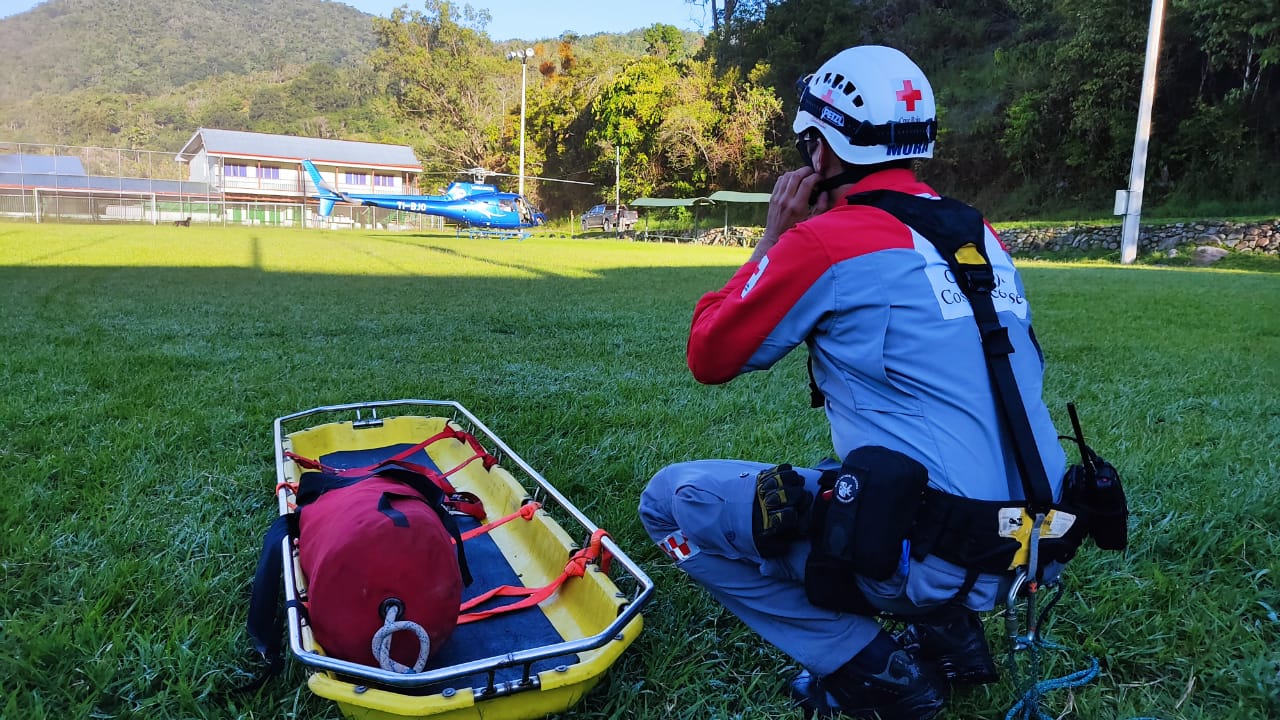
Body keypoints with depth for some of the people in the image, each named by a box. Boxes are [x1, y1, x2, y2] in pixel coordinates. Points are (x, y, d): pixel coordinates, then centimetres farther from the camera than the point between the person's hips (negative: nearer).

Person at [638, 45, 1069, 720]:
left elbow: (709, 357, -1)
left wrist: (773, 238, 7)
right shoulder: (978, 231, 9)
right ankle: (946, 632, 20)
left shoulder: (827, 239, -12)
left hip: (929, 555, -8)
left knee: (670, 498, 3)